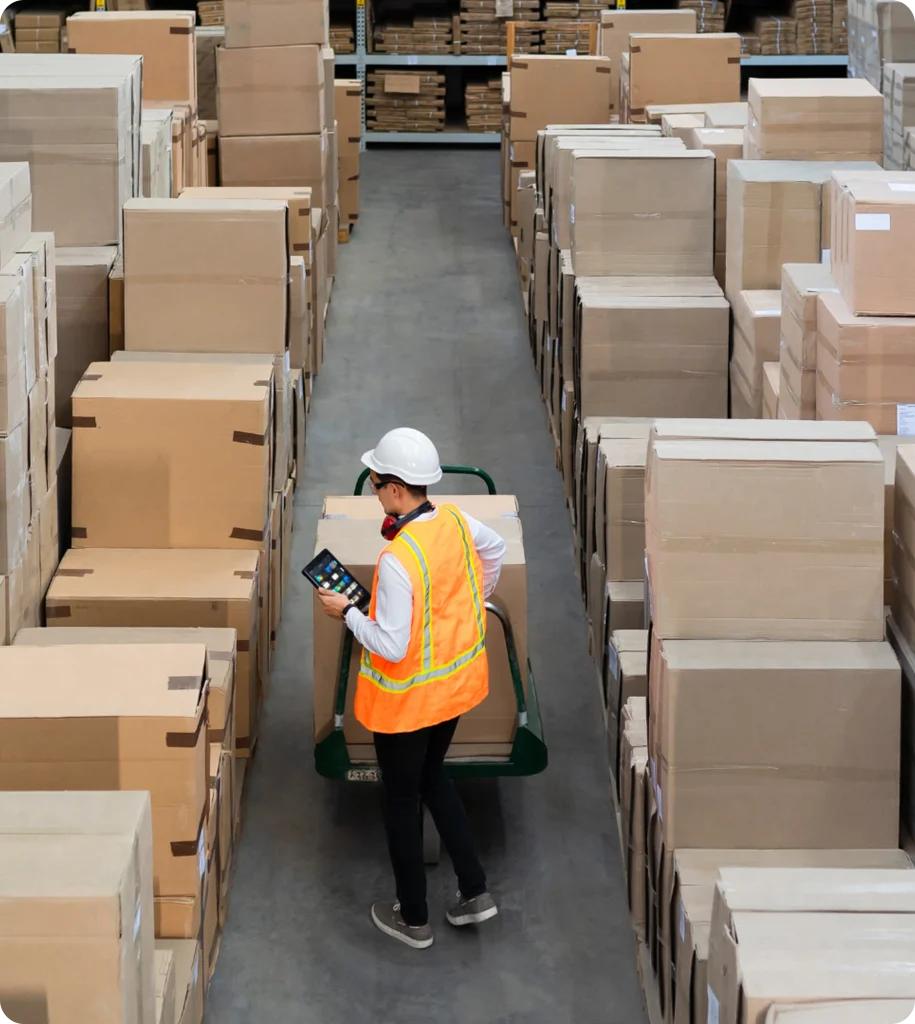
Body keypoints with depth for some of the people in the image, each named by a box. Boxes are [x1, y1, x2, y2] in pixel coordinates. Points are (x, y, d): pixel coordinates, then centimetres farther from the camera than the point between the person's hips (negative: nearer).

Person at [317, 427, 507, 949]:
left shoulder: (399, 561, -32)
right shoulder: (454, 521, -9)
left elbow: (391, 646, -28)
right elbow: (495, 548, 13)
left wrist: (347, 612, -14)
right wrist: (474, 601, 28)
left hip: (409, 698, -7)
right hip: (457, 682, 7)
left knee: (403, 799, 12)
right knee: (432, 776, 27)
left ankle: (413, 919, 27)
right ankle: (475, 891, 28)